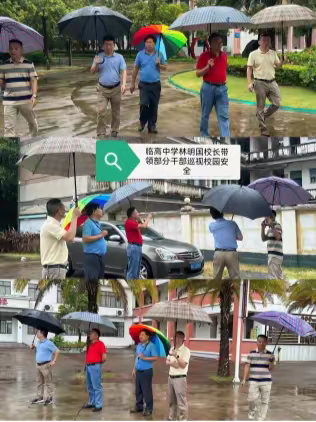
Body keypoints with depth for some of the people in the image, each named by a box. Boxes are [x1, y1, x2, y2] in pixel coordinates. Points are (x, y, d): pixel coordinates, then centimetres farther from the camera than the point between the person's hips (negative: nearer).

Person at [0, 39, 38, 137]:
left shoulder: (29, 64, 0)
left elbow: (34, 81, -1)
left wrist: (34, 95, -11)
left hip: (26, 100, 0)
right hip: (9, 101, 0)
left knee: (32, 122, 16)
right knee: (9, 126, -5)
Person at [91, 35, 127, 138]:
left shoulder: (119, 57, 2)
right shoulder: (98, 57, 4)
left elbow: (123, 71, -2)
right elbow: (93, 71, 6)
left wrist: (123, 84, -16)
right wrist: (96, 64, -16)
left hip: (116, 89, 0)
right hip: (102, 89, 0)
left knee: (116, 112, 9)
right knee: (101, 111, -9)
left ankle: (114, 131, 22)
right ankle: (101, 133, -5)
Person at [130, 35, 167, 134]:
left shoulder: (159, 55, 4)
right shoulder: (140, 54, 1)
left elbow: (164, 67, 8)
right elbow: (135, 69, 6)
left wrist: (159, 65, -14)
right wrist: (132, 83, 6)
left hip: (155, 85, 2)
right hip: (144, 85, -2)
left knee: (154, 106, 4)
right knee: (144, 104, -11)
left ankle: (152, 126, 14)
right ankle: (142, 122, 12)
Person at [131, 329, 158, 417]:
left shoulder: (151, 346, -10)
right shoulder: (139, 345, 12)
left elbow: (155, 358, -14)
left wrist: (144, 358, -21)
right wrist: (134, 369, 16)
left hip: (146, 371, -7)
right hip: (138, 371, 7)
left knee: (147, 391, -3)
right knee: (138, 390, 12)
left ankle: (149, 409, 5)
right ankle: (139, 407, 24)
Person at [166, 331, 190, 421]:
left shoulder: (185, 350, -11)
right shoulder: (172, 349, 13)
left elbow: (183, 365, -17)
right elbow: (167, 361, 16)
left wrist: (177, 356, -27)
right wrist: (171, 363, -6)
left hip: (180, 378, -8)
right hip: (171, 377, 8)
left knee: (181, 402, -7)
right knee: (171, 401, 15)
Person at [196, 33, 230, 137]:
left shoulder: (224, 55, 6)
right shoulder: (204, 56, -9)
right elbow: (198, 74, -10)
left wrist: (224, 80, 15)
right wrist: (208, 67, -23)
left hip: (222, 88, 4)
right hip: (208, 88, -4)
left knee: (224, 115, -4)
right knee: (205, 114, 10)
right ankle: (204, 135, 28)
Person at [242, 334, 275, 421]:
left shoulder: (270, 355, 2)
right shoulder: (251, 353, 3)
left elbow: (271, 368, 2)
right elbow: (247, 366, 4)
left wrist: (271, 362, -19)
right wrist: (244, 379, -1)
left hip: (266, 381, 0)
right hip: (253, 381, 0)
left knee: (264, 401, 1)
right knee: (252, 399, -7)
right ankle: (252, 412, 23)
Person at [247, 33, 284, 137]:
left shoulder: (273, 53, 7)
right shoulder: (253, 54, -5)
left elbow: (278, 66, 15)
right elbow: (249, 69, -4)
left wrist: (282, 59, -7)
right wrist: (249, 83, -14)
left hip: (272, 82, 5)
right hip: (260, 83, -4)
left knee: (277, 103, 2)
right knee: (261, 106, 2)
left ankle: (262, 116, 25)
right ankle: (263, 128, 10)